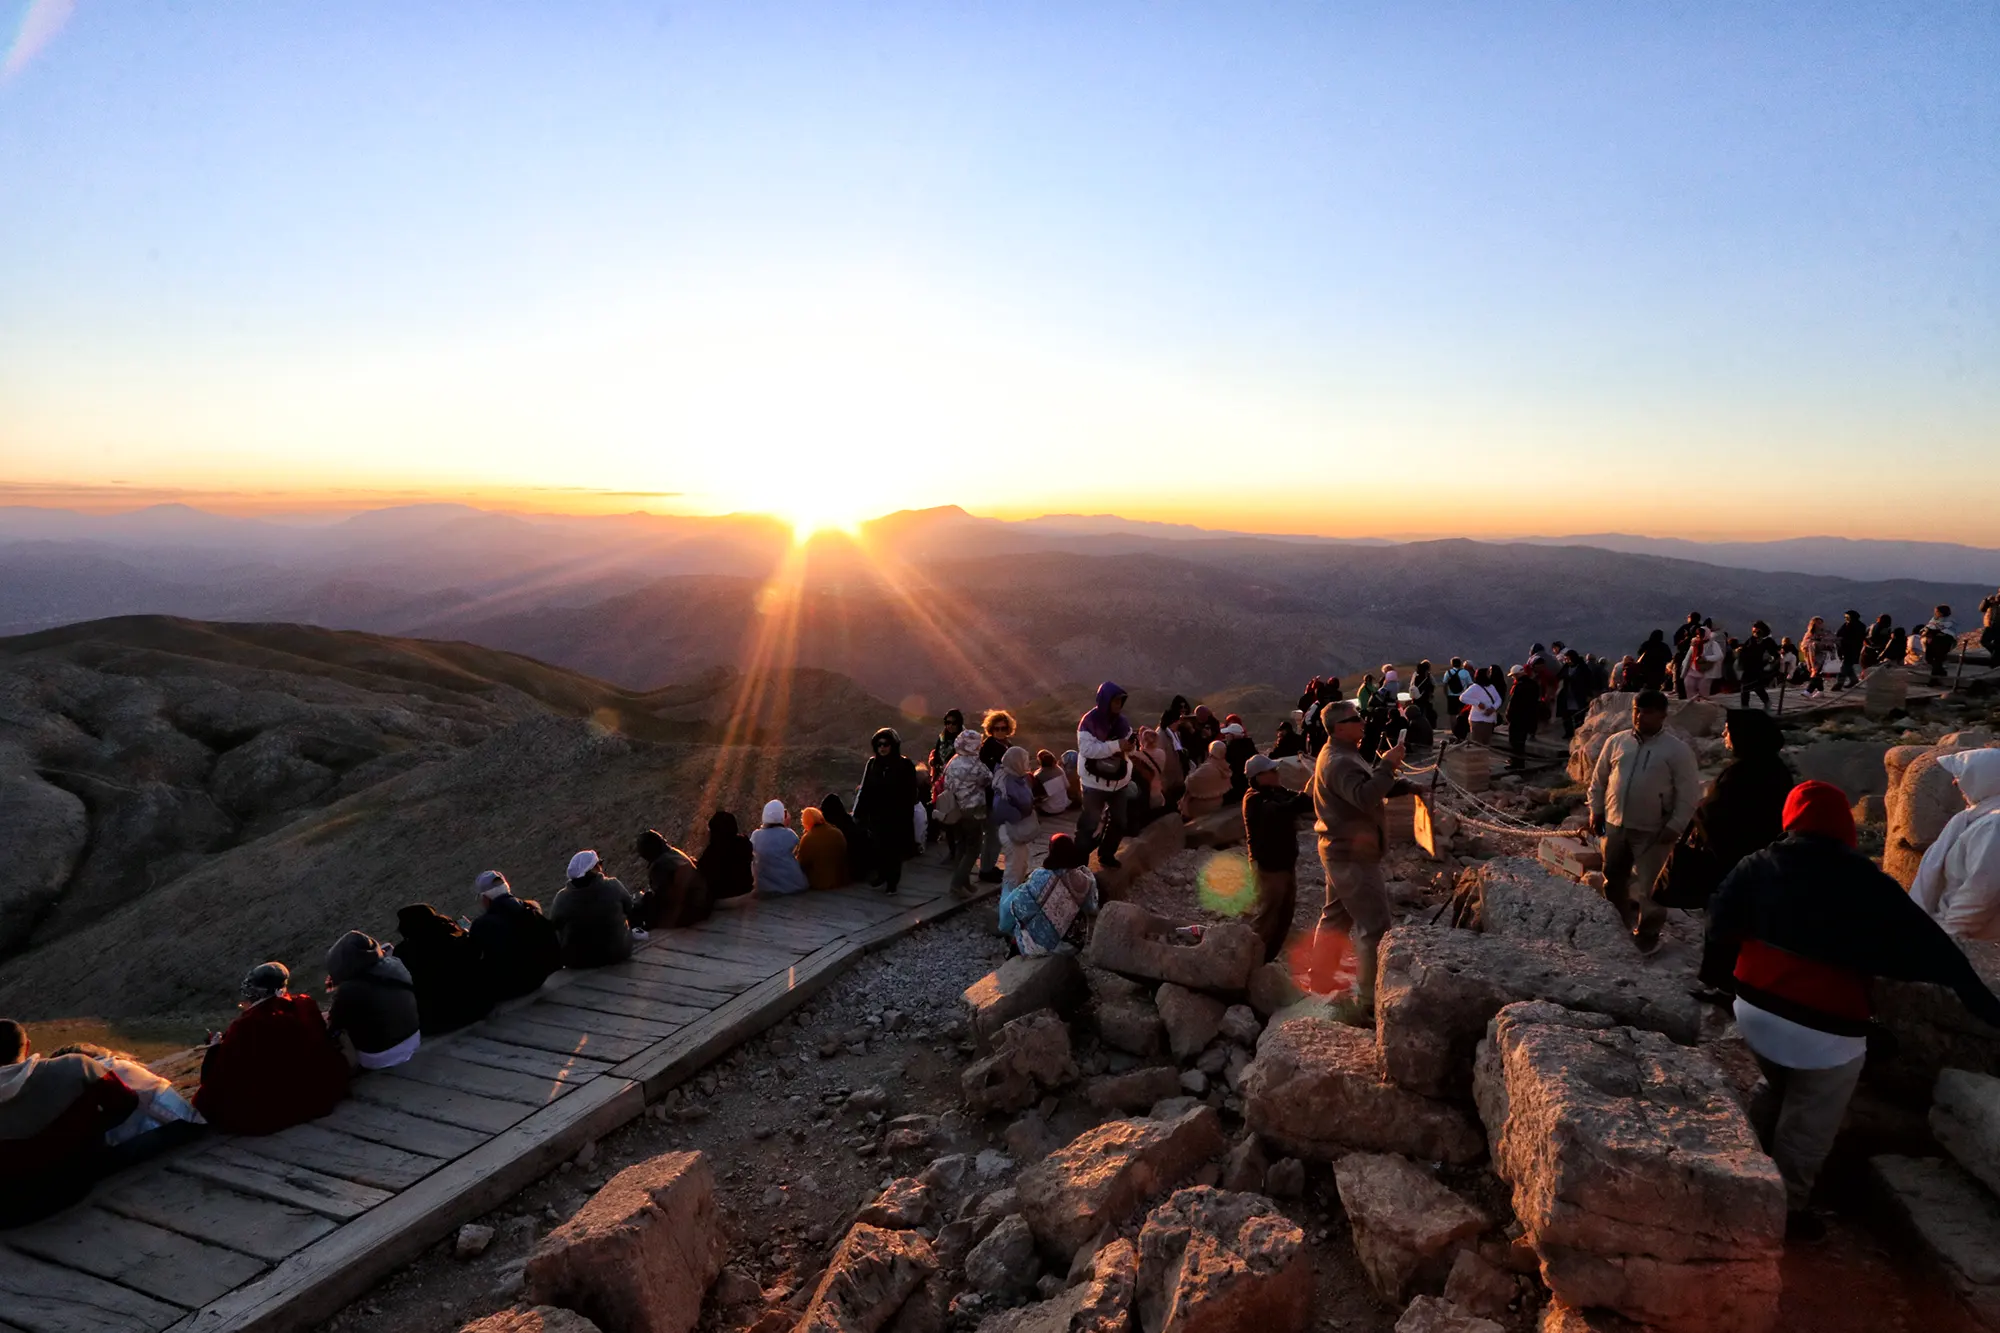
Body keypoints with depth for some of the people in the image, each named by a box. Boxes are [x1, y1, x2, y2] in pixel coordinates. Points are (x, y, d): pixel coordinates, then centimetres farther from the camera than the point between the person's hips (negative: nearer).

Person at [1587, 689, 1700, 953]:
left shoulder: (1677, 749, -9)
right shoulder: (1616, 741, 2)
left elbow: (1689, 793, -8)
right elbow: (1598, 779, 11)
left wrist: (1675, 826, -13)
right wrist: (1595, 811, 8)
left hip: (1653, 830, -4)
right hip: (1614, 824, 4)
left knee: (1651, 886, 1)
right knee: (1614, 877, 18)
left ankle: (1647, 932, 20)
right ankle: (1622, 917, 41)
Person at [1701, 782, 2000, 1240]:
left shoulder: (1757, 866, 0)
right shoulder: (1867, 884, -12)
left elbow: (1720, 926, 7)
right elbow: (1925, 943, -9)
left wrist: (1717, 977, 20)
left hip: (1755, 1010, 5)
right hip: (1825, 1030, -5)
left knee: (1778, 1092, 29)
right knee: (1807, 1128, 13)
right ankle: (1784, 1210, 24)